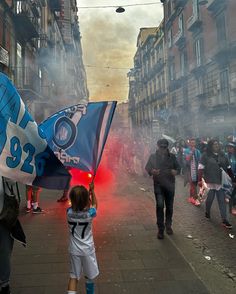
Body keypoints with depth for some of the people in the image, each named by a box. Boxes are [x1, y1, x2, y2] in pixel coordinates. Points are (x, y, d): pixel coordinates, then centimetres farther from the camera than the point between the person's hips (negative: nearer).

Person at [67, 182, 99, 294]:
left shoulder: (69, 212, -17)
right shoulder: (90, 214, -23)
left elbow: (77, 205, 4)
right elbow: (94, 204, -1)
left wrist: (86, 192, -1)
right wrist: (92, 191, 6)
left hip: (74, 250, 2)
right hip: (87, 250, -2)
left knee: (73, 276, 15)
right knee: (90, 276, 22)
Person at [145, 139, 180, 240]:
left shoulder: (172, 157, 4)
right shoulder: (153, 157, 0)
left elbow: (178, 167, 11)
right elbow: (147, 168, 2)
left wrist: (176, 171, -13)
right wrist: (152, 172, -21)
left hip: (170, 185, 2)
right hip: (158, 185, -2)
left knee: (169, 206, 11)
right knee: (159, 205, -12)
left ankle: (168, 225, 32)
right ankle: (160, 229, 0)